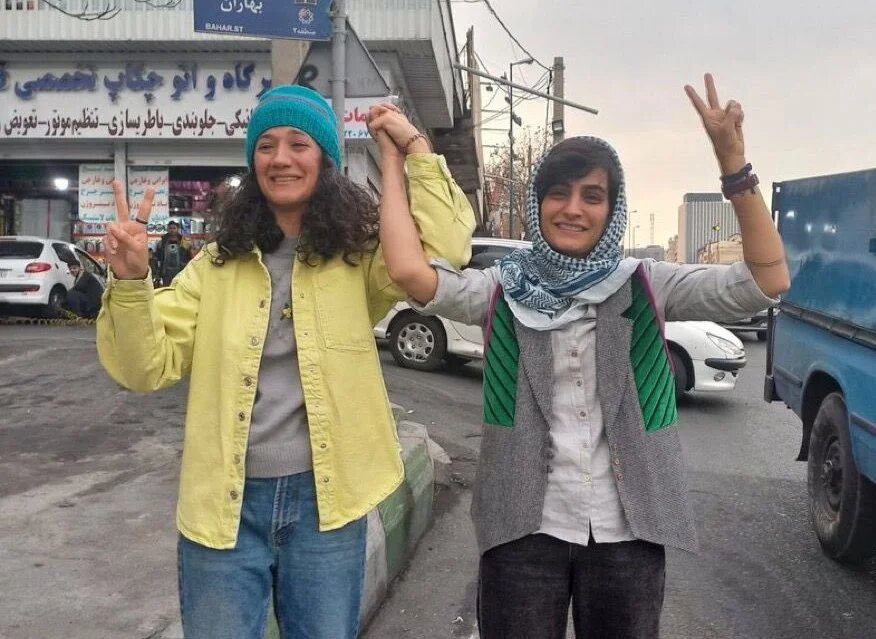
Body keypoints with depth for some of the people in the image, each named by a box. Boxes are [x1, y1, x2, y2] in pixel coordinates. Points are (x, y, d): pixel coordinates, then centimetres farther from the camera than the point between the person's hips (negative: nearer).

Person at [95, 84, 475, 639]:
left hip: (324, 499, 0)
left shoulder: (359, 256, 1)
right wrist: (131, 281, -18)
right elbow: (147, 367, -3)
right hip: (226, 500, 1)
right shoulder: (218, 262, 3)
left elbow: (443, 252, -16)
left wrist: (417, 150, -13)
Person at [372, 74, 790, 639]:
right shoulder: (504, 290, -3)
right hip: (525, 528, 0)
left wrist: (733, 165, -23)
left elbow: (768, 280, -13)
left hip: (626, 532, 1)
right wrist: (395, 158, -12)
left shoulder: (645, 288, -2)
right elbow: (409, 270, -20)